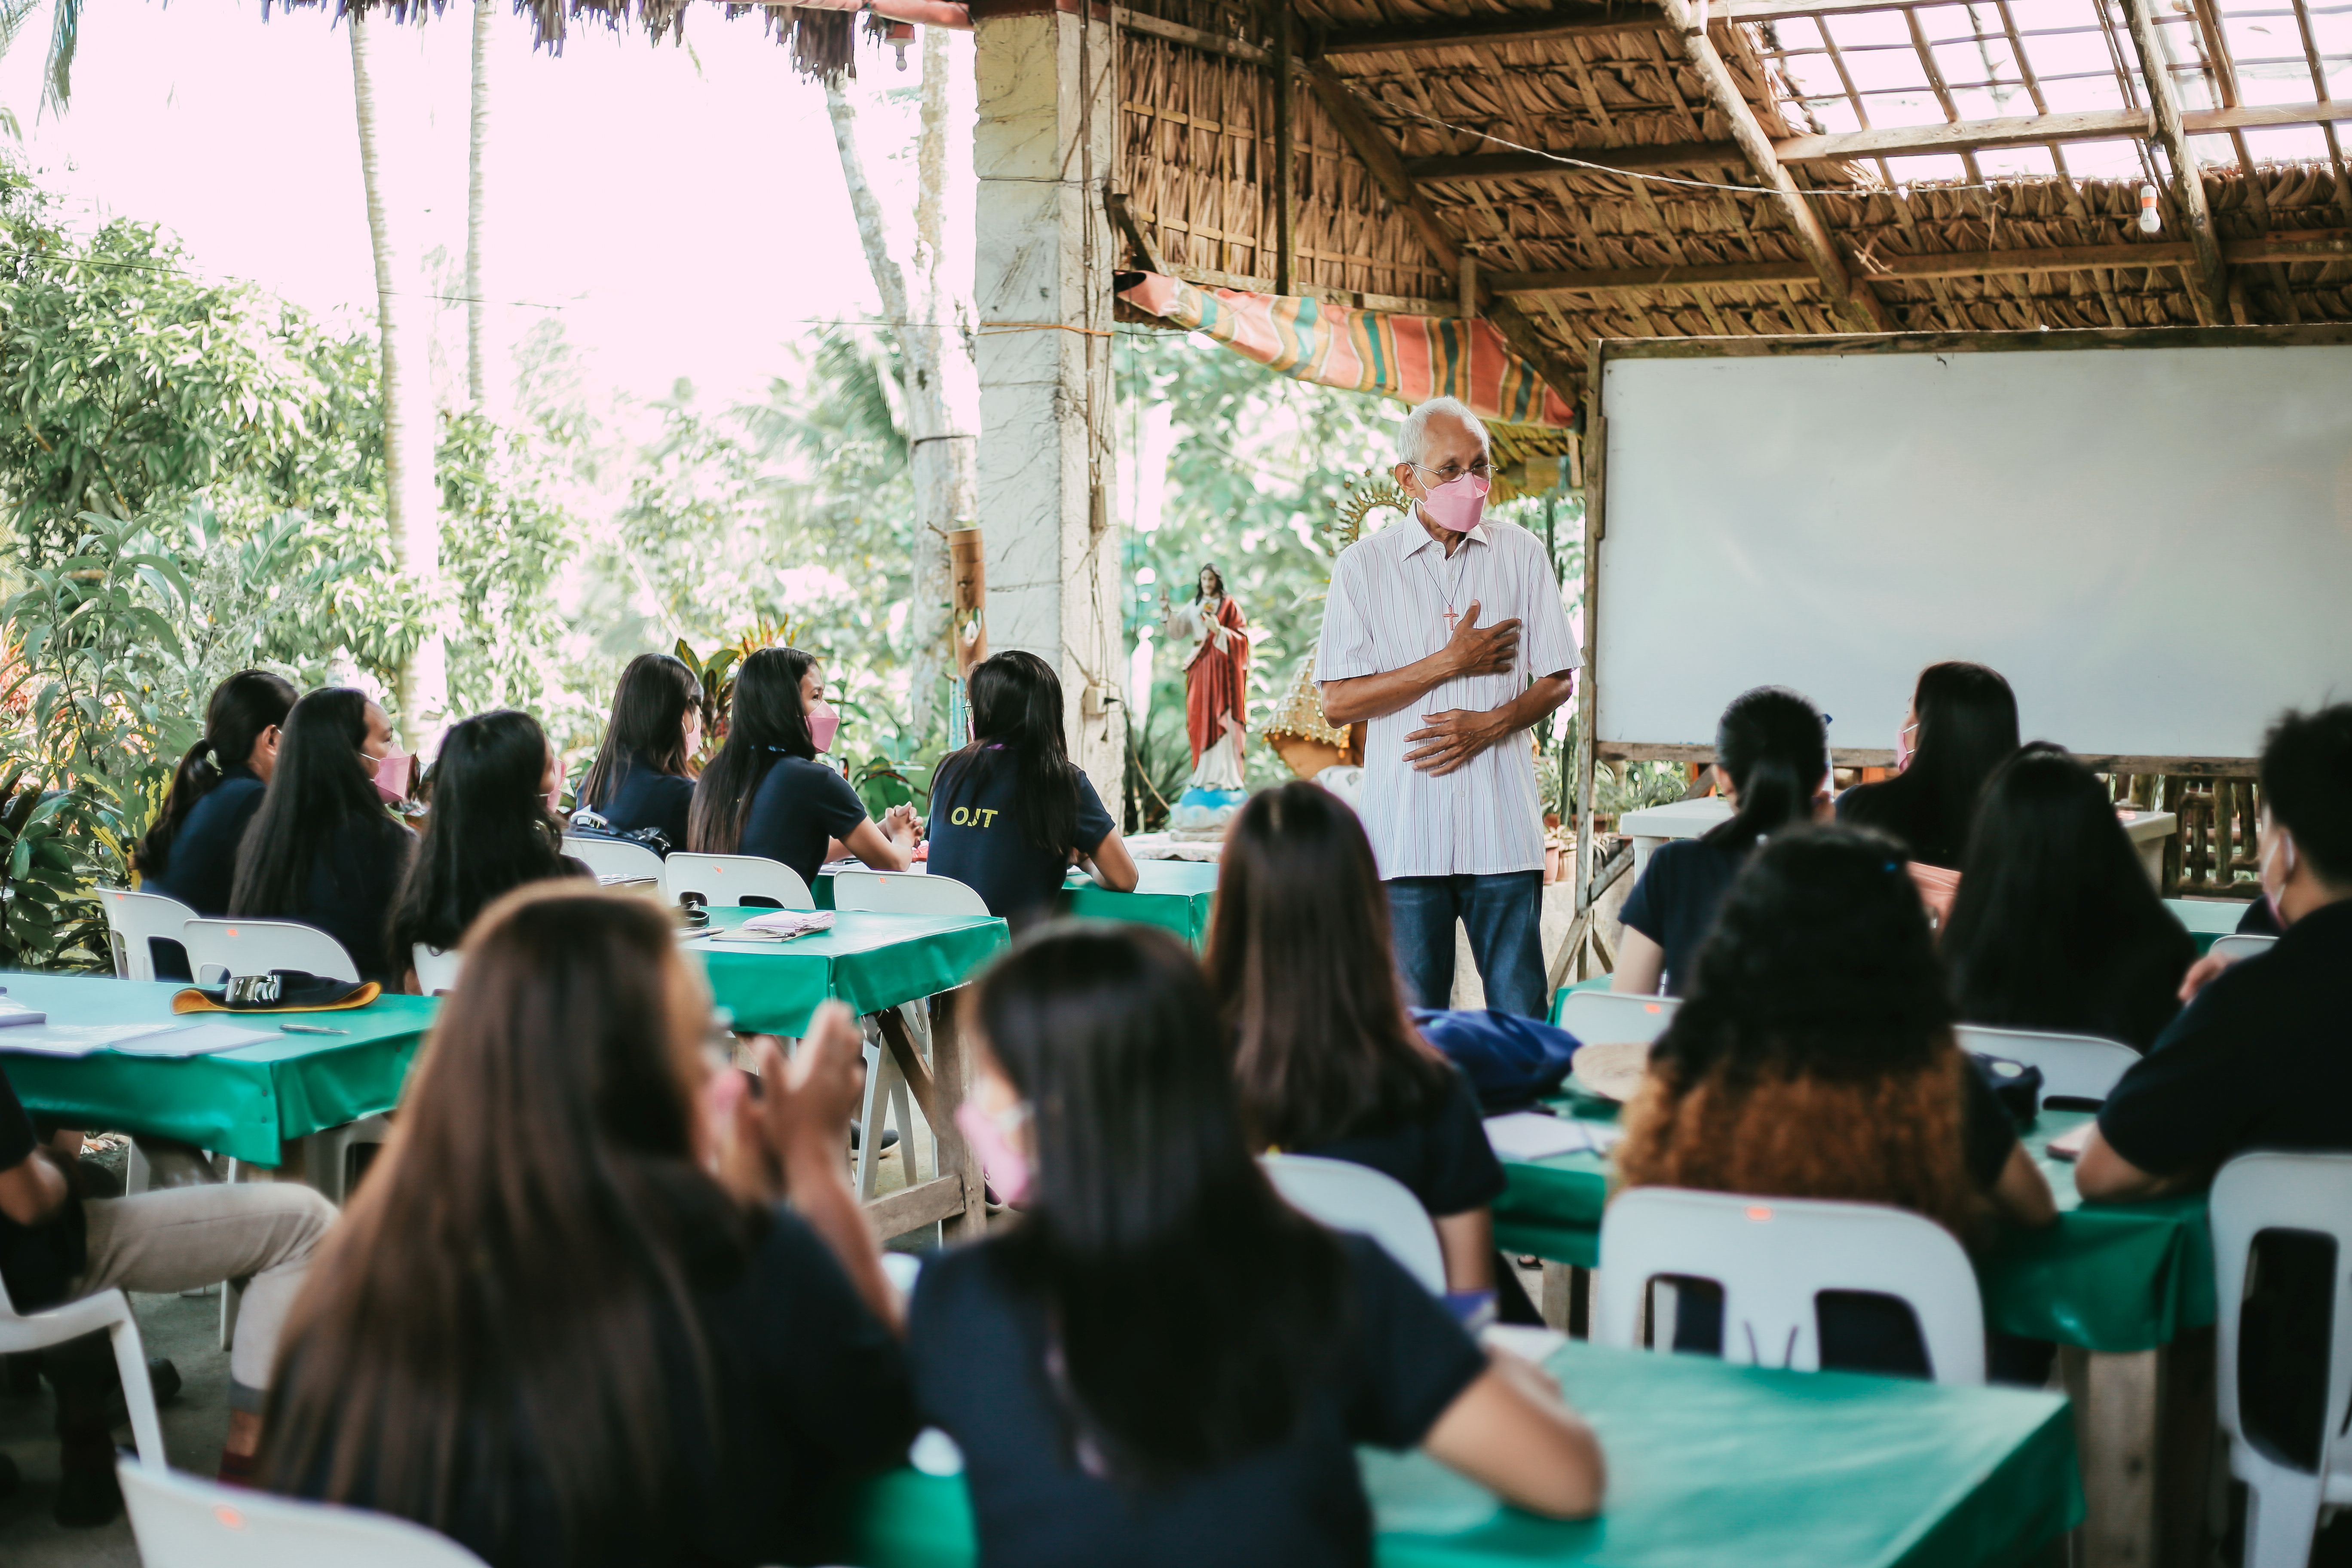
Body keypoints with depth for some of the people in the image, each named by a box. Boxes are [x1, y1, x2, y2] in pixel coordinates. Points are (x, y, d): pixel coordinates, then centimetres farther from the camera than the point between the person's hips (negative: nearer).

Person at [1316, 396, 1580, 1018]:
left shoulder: (1522, 555, 8)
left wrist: (1489, 724, -9)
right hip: (1407, 833, -1)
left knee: (1521, 1019, 1)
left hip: (1504, 827, 1)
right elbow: (1338, 703, -3)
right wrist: (1452, 663, -8)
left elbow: (1557, 681, 10)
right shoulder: (1364, 565, 2)